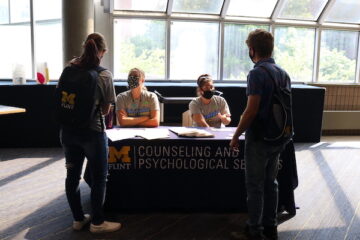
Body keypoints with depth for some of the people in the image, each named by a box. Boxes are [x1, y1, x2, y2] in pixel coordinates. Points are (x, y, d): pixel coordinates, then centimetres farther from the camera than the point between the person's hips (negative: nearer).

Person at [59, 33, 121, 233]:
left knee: (73, 175, 16)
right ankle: (97, 222, 20)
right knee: (99, 178, 10)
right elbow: (105, 110, -6)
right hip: (92, 132, -5)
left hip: (68, 131, 5)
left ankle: (78, 219, 30)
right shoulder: (104, 75, -12)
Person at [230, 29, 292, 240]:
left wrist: (236, 135, -11)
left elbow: (252, 110, -21)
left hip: (259, 139, -7)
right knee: (271, 183, 16)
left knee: (255, 185, 5)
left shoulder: (258, 73, -16)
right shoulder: (283, 73, 8)